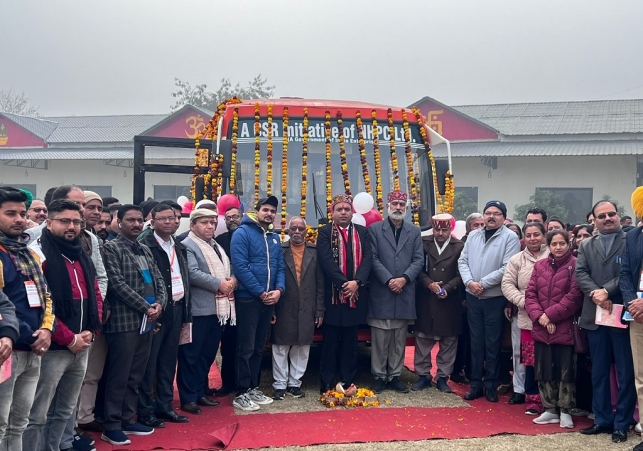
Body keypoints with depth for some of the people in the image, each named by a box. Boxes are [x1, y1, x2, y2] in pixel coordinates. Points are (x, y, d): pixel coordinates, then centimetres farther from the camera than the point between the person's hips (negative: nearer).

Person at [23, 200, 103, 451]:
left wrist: (91, 331, 0)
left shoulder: (83, 257, 13)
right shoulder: (39, 255, -11)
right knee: (38, 415, 0)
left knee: (65, 411, 17)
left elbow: (95, 295, 16)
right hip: (53, 348, -8)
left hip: (81, 348, 8)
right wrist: (69, 339, -15)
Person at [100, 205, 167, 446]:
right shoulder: (111, 248, -6)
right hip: (124, 321, -7)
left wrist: (159, 303, -5)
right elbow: (118, 284, -14)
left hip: (146, 321, 7)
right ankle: (111, 426, 9)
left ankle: (127, 420, 23)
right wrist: (146, 307, -14)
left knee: (135, 376, 13)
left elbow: (158, 279, 15)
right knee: (119, 376, 0)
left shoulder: (145, 250, 16)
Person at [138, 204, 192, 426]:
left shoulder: (179, 248, 14)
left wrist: (186, 311, 12)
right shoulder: (145, 246, -9)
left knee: (169, 361, 13)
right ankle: (144, 411, 10)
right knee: (149, 362, 1)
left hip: (176, 309, 7)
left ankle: (165, 406, 23)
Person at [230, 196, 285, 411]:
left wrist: (278, 289, -8)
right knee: (246, 348, -3)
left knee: (259, 347, 14)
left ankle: (253, 388, 23)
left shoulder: (275, 238, 14)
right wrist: (260, 292, -16)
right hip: (248, 299, -7)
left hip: (269, 300, 7)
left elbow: (280, 267, 11)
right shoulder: (242, 233, -8)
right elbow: (240, 267, -17)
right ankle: (242, 393, 4)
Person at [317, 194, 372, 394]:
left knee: (350, 341, 10)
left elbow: (368, 259, -1)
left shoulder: (363, 232, 10)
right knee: (330, 342, 2)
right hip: (332, 294, -3)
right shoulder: (325, 232, 1)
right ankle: (326, 384, 9)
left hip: (356, 294, 3)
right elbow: (326, 261, -11)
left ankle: (348, 382, 18)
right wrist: (343, 284, -18)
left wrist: (356, 282, -15)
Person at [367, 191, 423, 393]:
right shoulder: (374, 229, 2)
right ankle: (379, 376, 11)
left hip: (405, 292, 3)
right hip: (381, 292, -3)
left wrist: (404, 278, -10)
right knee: (380, 337, 1)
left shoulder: (414, 231, 11)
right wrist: (388, 280, -13)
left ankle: (395, 376, 17)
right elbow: (373, 259, -4)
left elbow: (418, 260, 4)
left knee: (399, 338, 8)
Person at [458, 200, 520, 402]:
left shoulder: (510, 237, -6)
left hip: (495, 298, -4)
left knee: (492, 343, 4)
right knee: (476, 341, 10)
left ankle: (491, 385, 15)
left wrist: (483, 284, -16)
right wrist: (470, 282, -11)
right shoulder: (473, 236, 10)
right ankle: (476, 383, 19)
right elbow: (462, 261, 6)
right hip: (473, 297, 4)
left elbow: (507, 268, -15)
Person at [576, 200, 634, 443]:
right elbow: (580, 274, 1)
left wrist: (607, 290, -20)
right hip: (595, 316, 4)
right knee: (599, 372, 12)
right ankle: (602, 419, 22)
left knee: (626, 372, 4)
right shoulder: (586, 246, 12)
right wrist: (595, 293, -16)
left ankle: (622, 423, 14)